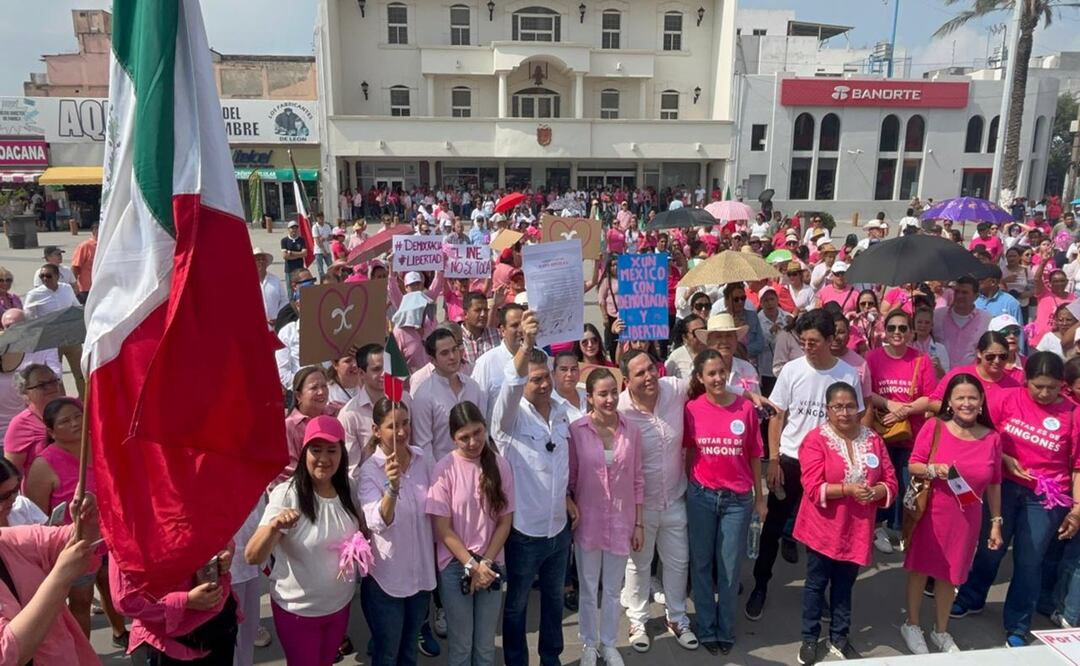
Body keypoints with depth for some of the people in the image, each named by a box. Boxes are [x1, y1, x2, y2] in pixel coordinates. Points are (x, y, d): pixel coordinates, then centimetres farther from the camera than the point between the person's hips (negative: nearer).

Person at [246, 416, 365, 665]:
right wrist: (274, 526, -46)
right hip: (297, 611, -4)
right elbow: (252, 557, -27)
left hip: (340, 605, 5)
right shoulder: (286, 494, -21)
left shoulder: (348, 490, -6)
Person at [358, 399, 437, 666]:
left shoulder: (423, 457, -5)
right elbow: (378, 524, -30)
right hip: (386, 577, -4)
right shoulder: (369, 470, -18)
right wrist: (392, 487, -46)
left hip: (421, 572, 4)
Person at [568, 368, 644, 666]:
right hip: (588, 521, -2)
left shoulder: (631, 431, -5)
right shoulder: (575, 430, -13)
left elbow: (637, 480, 2)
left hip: (621, 521, 2)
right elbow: (569, 479, -5)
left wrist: (639, 523, 3)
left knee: (613, 588, 17)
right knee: (588, 588, 15)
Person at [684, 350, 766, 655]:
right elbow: (690, 452, 5)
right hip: (701, 495, 0)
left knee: (730, 567, 10)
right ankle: (706, 629, 27)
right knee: (701, 564, 11)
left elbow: (754, 455, 0)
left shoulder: (745, 407, -7)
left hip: (738, 498, 0)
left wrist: (760, 497, 4)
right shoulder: (692, 409, -6)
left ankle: (726, 630, 27)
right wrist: (688, 489, 9)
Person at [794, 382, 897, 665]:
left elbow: (891, 483, 2)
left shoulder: (872, 439, 2)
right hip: (824, 527, -4)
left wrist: (875, 492, -19)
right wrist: (848, 489, -27)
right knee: (817, 583, 10)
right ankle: (810, 638, 25)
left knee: (844, 585, 17)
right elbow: (813, 488, -19)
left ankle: (839, 638, 33)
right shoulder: (816, 439, -13)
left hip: (857, 529, 4)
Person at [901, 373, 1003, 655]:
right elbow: (913, 465, -6)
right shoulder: (934, 427, -11)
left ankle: (941, 631, 35)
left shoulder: (992, 438, -3)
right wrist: (933, 470, -27)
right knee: (920, 568, 11)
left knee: (949, 574, 14)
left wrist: (996, 522, 7)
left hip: (965, 519, 2)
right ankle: (912, 625, 30)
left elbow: (994, 485, 5)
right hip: (929, 512, -2)